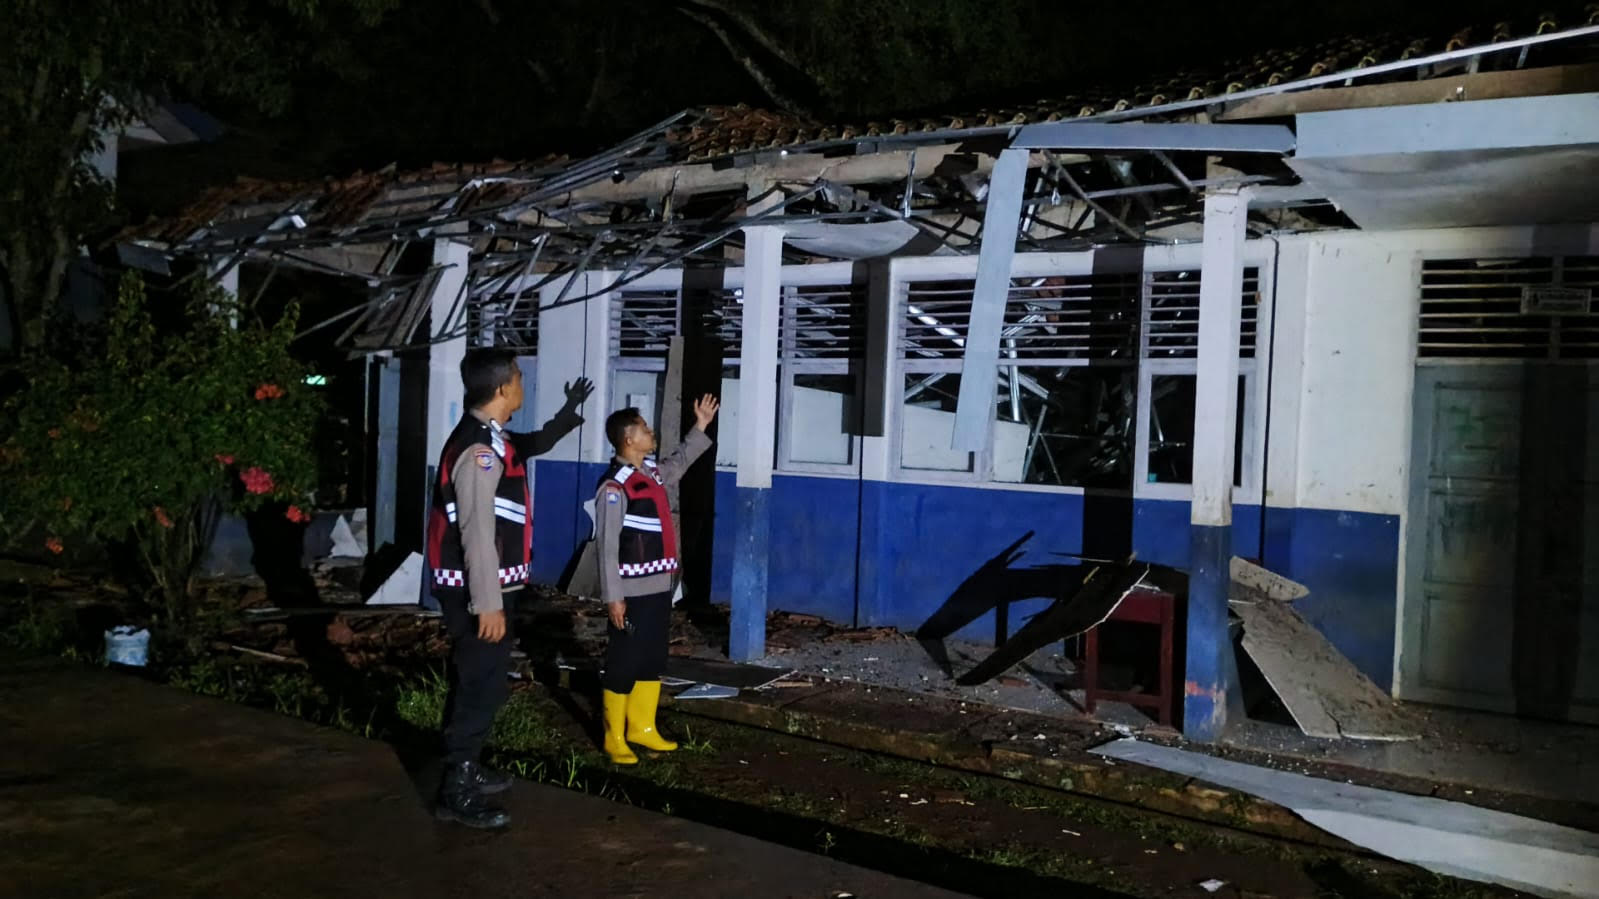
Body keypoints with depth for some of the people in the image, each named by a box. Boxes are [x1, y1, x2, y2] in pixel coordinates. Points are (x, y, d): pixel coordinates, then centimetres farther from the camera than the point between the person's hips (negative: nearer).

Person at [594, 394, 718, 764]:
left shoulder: (653, 471, 8)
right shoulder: (614, 487, -16)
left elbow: (679, 463, 33)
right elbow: (607, 546, -17)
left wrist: (700, 427, 32)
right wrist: (612, 597, -18)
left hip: (660, 586, 9)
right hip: (632, 592, -8)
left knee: (653, 660, 16)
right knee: (624, 664, 0)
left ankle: (642, 728, 28)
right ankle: (614, 738, 12)